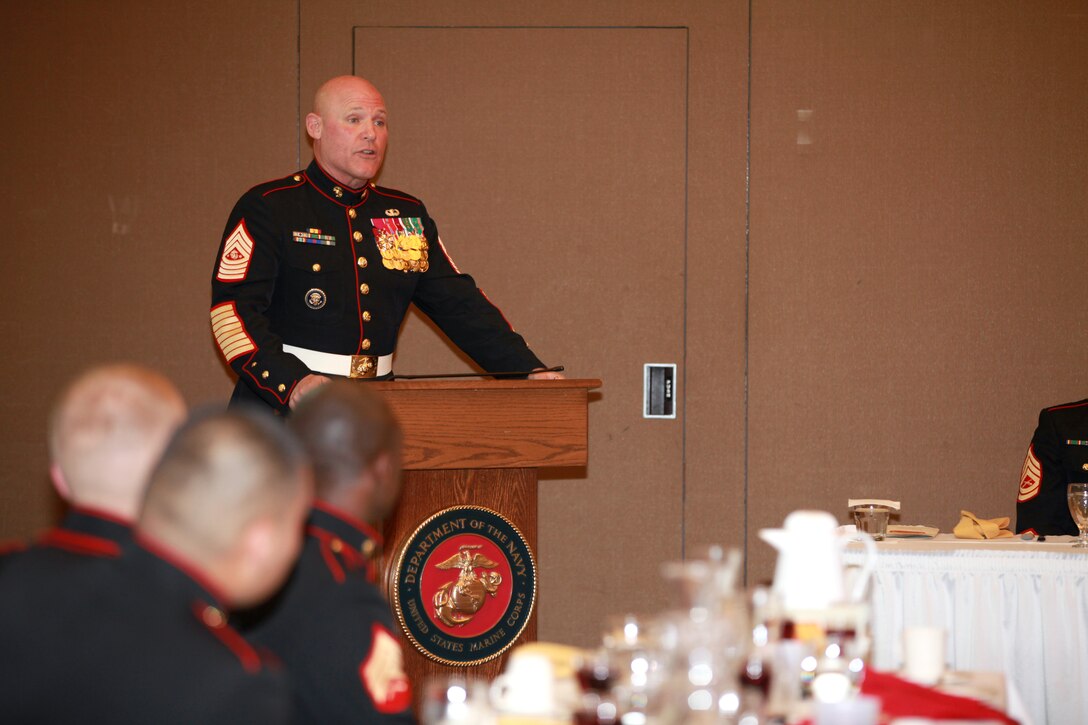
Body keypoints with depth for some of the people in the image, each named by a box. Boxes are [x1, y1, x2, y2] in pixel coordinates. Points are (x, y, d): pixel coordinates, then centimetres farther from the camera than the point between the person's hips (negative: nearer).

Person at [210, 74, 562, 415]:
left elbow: (460, 304, 16)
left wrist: (530, 372, 3)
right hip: (281, 409, -5)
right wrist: (293, 383, -25)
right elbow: (234, 309, -10)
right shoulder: (267, 207, -1)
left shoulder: (408, 216, 16)